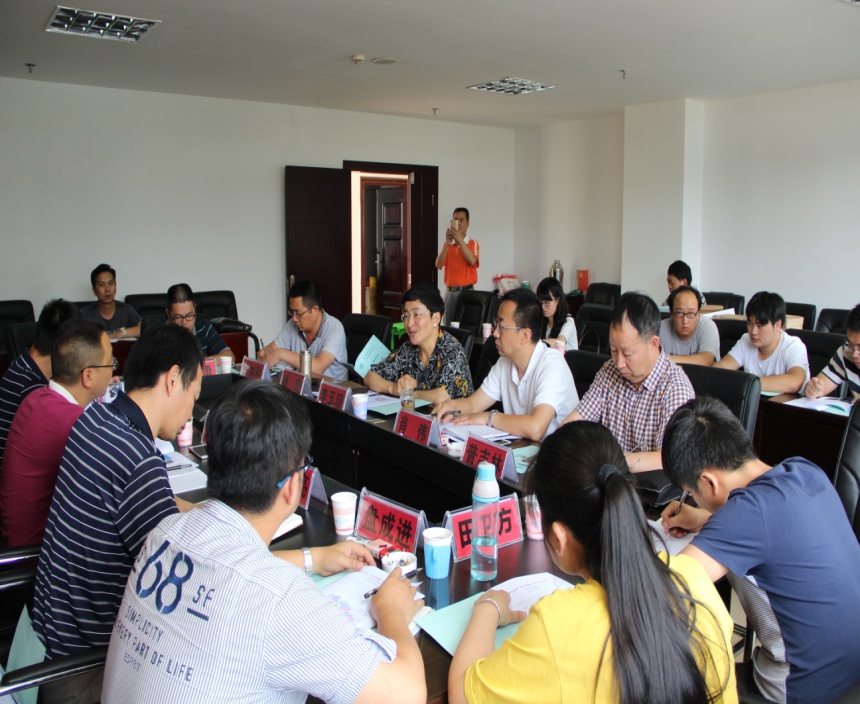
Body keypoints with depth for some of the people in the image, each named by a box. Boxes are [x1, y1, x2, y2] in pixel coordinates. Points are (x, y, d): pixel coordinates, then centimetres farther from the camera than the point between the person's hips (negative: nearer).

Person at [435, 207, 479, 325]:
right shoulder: (448, 244, 11)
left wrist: (460, 240, -22)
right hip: (450, 291, 4)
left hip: (466, 291, -4)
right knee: (448, 326, 5)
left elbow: (472, 261, -19)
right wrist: (447, 244, -13)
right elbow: (438, 265, -2)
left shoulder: (473, 243, 0)